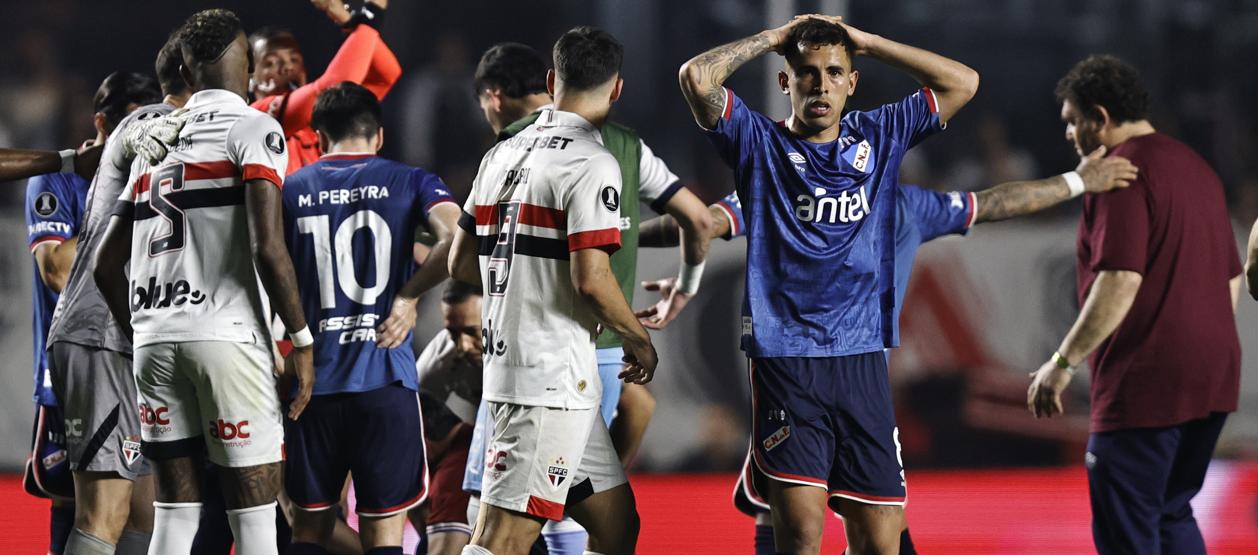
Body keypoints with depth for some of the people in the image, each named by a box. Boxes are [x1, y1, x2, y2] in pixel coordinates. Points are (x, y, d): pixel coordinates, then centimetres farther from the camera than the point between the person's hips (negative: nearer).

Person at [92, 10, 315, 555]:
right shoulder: (253, 130, -1)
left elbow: (107, 266, 20)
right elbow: (267, 246, -13)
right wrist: (301, 340, -6)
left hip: (154, 340, 6)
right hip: (226, 336, -6)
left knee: (175, 509, 8)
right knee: (253, 506, -4)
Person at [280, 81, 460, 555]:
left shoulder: (288, 191, 9)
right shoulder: (409, 183, 3)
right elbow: (457, 242, -15)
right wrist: (408, 294, -5)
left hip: (313, 379, 2)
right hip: (385, 381, -2)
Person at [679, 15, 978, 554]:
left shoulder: (878, 137, 14)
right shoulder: (760, 143, 4)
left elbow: (962, 82, 13)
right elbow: (696, 77, -11)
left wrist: (867, 42, 10)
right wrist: (774, 37, 1)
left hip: (862, 362, 4)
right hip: (785, 362, -4)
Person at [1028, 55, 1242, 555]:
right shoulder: (1195, 167, 17)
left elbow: (1120, 281, -22)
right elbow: (1232, 277, 22)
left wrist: (1062, 362, -17)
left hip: (1144, 387, -9)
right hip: (1211, 379, 9)